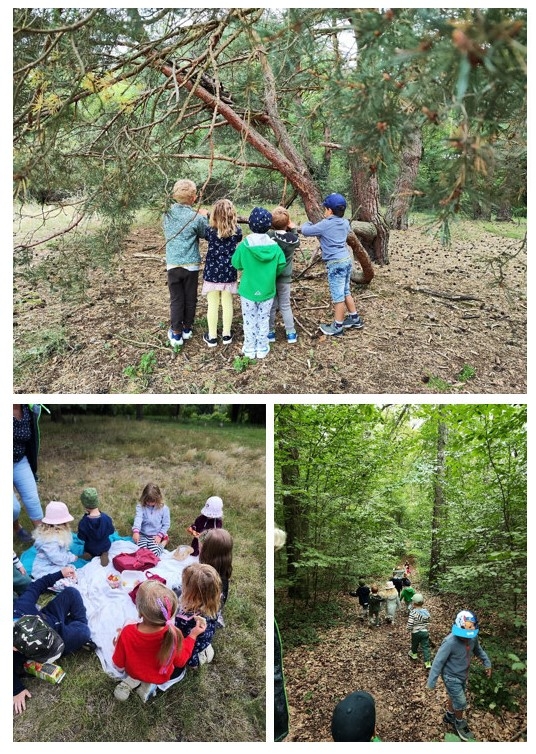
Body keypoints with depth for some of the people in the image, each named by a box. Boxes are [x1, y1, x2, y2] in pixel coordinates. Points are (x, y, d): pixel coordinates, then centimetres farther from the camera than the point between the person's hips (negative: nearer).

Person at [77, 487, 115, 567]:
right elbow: (111, 531, -10)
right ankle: (104, 554, 1)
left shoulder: (83, 522, -29)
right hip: (105, 546, -1)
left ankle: (89, 554, 1)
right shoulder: (106, 518, -26)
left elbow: (82, 538, -13)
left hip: (90, 548, 1)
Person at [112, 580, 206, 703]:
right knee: (181, 668, 30)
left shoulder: (127, 633, -36)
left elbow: (118, 665, -18)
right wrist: (193, 635, -9)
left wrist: (118, 644, -1)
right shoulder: (173, 634, -37)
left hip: (133, 672, 2)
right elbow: (180, 661, -16)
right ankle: (152, 685, 11)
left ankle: (134, 681, 13)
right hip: (161, 677, -1)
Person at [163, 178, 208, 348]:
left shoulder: (167, 214, -3)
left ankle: (176, 333, 10)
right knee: (190, 298, 14)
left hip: (172, 264, 2)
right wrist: (204, 217, 13)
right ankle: (187, 329, 27)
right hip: (191, 265, -2)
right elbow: (207, 234, -1)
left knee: (176, 299, 9)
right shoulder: (196, 218, -15)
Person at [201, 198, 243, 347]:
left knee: (213, 305, 6)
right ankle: (226, 335, 21)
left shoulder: (210, 230, -12)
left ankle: (212, 337, 13)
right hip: (229, 273, 2)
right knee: (227, 304, 11)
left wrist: (205, 217, 22)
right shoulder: (237, 231, -8)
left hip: (212, 272, -1)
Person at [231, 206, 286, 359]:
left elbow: (235, 263, -4)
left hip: (248, 290, -1)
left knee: (249, 321, 12)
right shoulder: (274, 246, -12)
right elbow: (281, 266, -7)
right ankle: (262, 349, 22)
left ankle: (249, 350, 21)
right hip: (267, 290, 1)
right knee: (263, 320, 15)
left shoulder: (244, 246, -16)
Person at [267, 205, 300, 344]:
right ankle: (291, 333, 17)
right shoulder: (294, 239, -10)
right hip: (284, 277, 1)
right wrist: (293, 229, 5)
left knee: (271, 305, 12)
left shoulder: (268, 236, -20)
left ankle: (270, 333, 18)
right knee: (285, 305, 14)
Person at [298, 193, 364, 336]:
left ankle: (337, 327, 7)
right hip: (346, 259, 8)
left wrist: (306, 224, 17)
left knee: (338, 295, -1)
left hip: (335, 263, -8)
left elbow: (305, 231, -7)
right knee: (345, 292, 21)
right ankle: (355, 319, 30)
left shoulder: (325, 225, -13)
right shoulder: (345, 223, 8)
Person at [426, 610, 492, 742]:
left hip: (463, 675, 6)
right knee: (460, 702, 5)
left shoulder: (473, 637, -18)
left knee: (455, 698, 25)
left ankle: (449, 716, 51)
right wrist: (431, 683, -23)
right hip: (451, 677, -6)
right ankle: (460, 723, 34)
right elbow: (438, 662, -28)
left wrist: (487, 664, 9)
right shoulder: (450, 642, -37)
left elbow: (478, 650, 8)